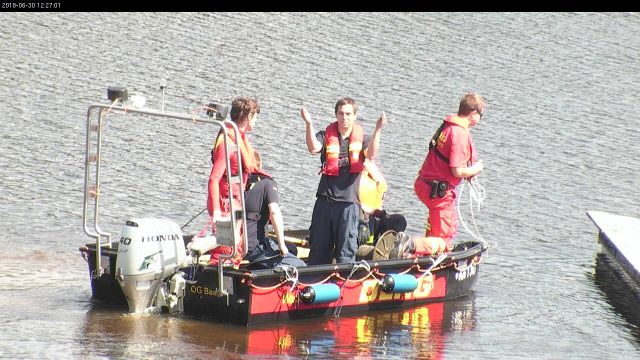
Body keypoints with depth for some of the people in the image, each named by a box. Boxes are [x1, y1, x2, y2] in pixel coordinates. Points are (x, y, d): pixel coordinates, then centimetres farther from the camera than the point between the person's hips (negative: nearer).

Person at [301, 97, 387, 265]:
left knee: (346, 251, 1)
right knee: (318, 247, 7)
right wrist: (309, 124, -27)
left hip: (349, 202, -1)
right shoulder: (326, 136, 6)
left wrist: (377, 130, -27)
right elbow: (313, 148, -14)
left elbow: (371, 154, -14)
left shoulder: (361, 138, 6)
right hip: (325, 199, 1)